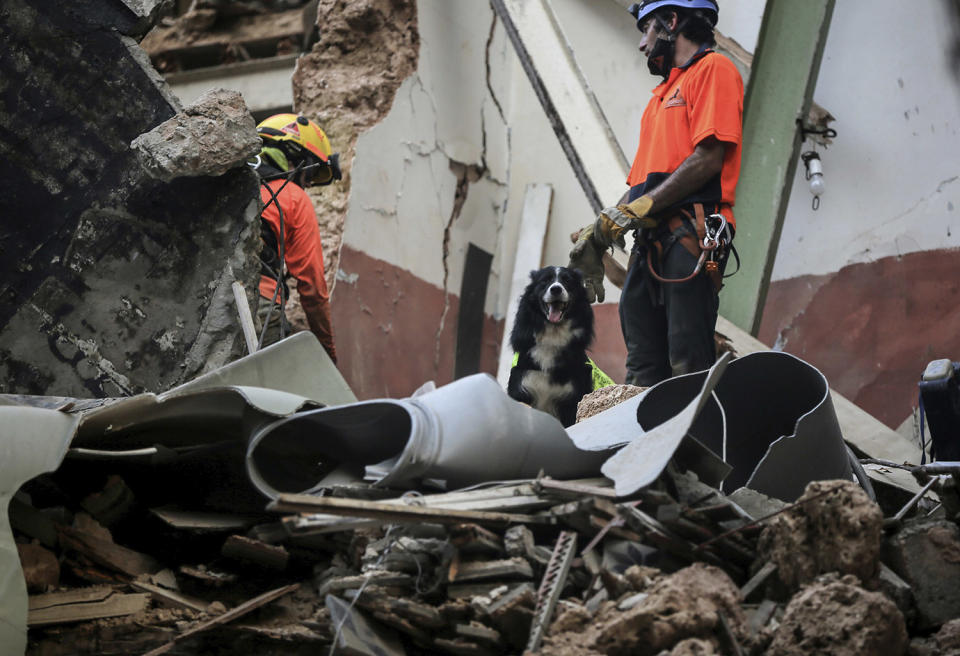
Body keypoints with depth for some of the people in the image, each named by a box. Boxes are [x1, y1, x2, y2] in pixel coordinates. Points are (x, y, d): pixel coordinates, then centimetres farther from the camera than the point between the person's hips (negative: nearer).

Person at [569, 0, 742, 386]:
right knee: (643, 373, 2)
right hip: (650, 242, 9)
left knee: (689, 369, -15)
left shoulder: (713, 69, 3)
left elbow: (709, 159, -10)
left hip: (690, 236, -9)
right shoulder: (662, 96, 30)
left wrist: (635, 210, -11)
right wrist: (598, 236, 15)